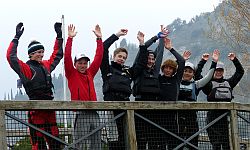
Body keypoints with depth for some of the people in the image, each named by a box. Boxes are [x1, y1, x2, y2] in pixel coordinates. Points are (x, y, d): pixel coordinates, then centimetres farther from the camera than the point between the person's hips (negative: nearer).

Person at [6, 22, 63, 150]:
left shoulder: (46, 65, 16)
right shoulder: (26, 68, -3)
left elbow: (57, 54, 30)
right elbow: (11, 57, -17)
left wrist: (59, 35, 26)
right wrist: (16, 38, -18)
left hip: (49, 109, 7)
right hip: (36, 109, -7)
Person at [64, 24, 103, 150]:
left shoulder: (90, 73, 16)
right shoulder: (72, 74, 4)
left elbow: (99, 57, 17)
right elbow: (67, 57, -7)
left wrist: (99, 38, 13)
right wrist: (70, 38, -11)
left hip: (94, 114, 5)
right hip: (81, 114, -5)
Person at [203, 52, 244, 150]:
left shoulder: (228, 82, 18)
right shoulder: (209, 84, 4)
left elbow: (240, 72, 25)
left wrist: (235, 60, 15)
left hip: (225, 115, 4)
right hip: (213, 115, -4)